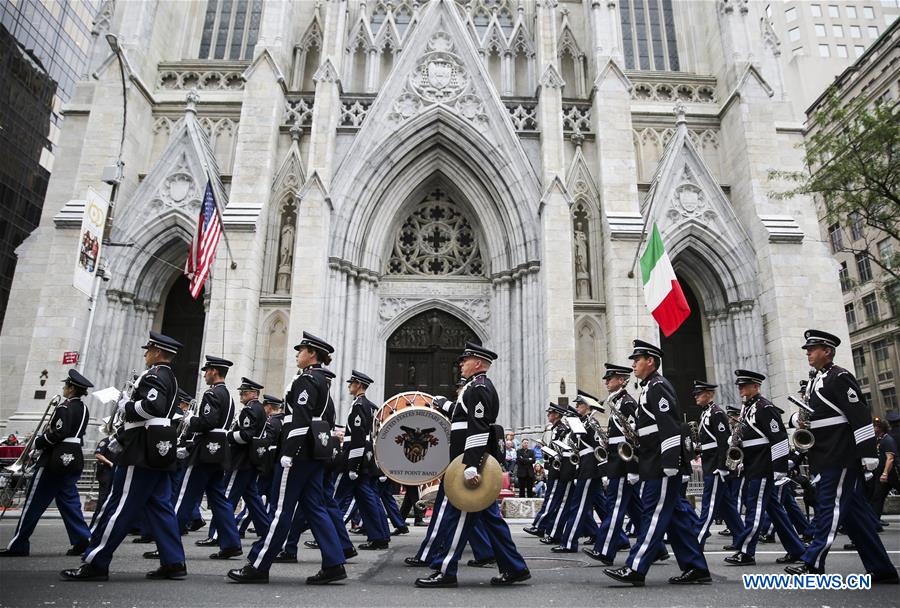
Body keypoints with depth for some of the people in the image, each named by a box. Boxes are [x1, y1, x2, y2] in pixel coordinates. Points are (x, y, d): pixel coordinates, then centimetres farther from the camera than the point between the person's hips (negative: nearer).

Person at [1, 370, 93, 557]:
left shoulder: (65, 407, -14)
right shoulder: (83, 408, 12)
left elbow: (56, 434, -21)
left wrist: (36, 444, -8)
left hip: (55, 459, -8)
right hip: (73, 459, 8)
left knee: (34, 502, 3)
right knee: (69, 500, 10)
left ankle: (18, 545, 12)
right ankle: (82, 539, 3)